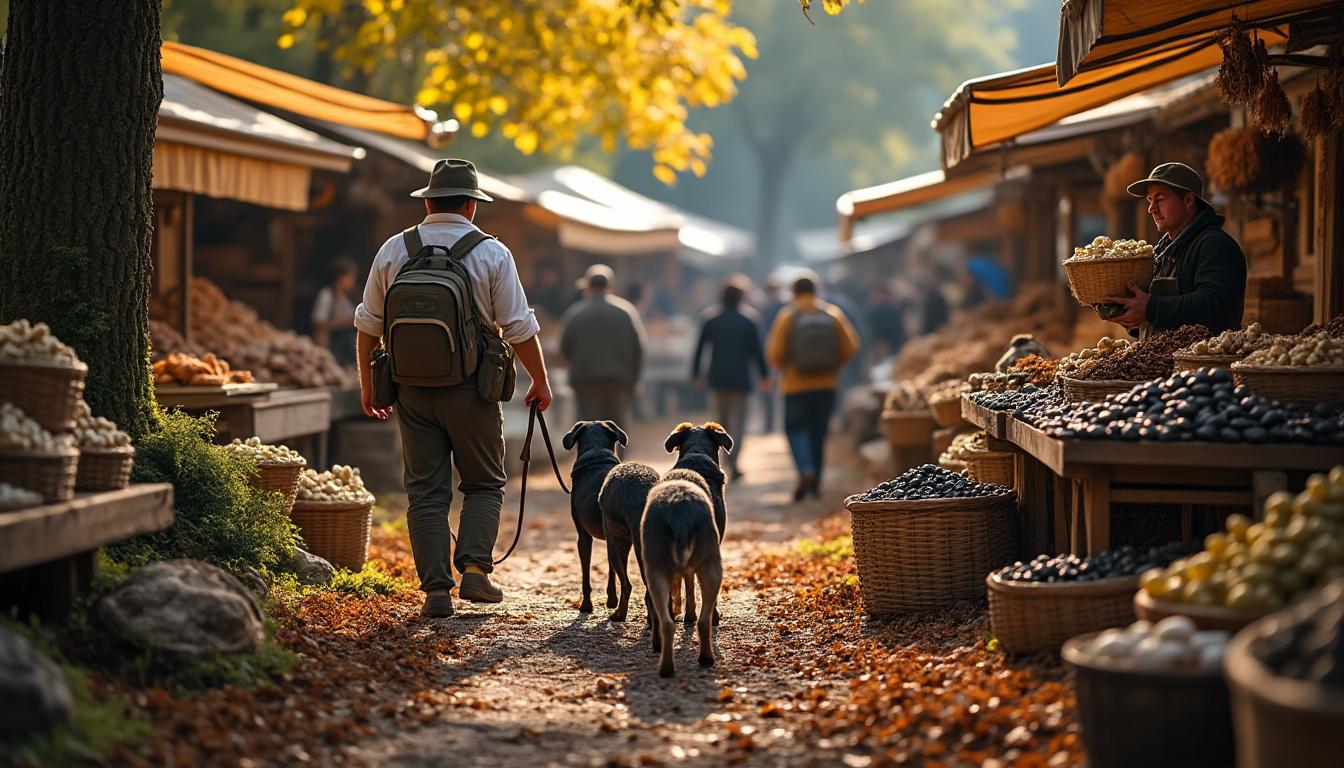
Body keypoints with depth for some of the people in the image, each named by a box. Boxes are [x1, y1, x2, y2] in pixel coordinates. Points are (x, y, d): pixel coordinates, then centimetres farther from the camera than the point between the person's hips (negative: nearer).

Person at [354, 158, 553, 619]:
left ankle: (435, 589, 2)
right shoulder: (491, 253, -4)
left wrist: (367, 383, 18)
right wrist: (540, 381, 8)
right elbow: (519, 328, -4)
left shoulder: (394, 250, 3)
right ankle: (474, 569, -3)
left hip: (413, 387, 2)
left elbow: (369, 324, 8)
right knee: (484, 483, 13)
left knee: (426, 491, 7)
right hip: (471, 389, -2)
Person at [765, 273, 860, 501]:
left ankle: (806, 471, -19)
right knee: (818, 432, 13)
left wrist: (783, 369, 10)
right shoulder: (833, 314, 0)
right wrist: (833, 367, 11)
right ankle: (815, 484, 15)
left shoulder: (787, 316, -7)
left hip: (796, 384, -3)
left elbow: (775, 353, -11)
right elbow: (850, 347, -4)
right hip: (826, 383, 3)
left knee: (795, 429, 6)